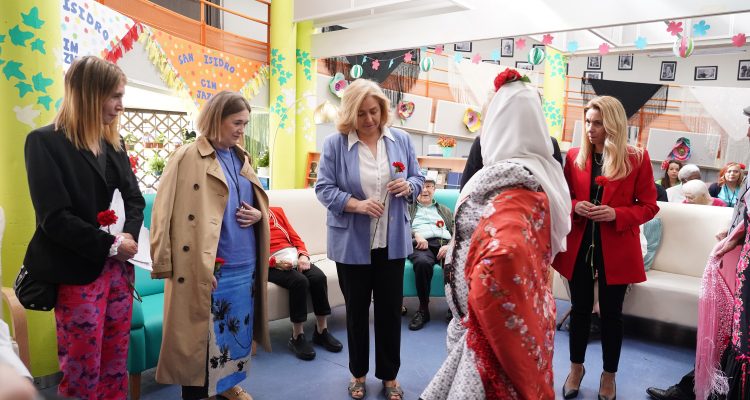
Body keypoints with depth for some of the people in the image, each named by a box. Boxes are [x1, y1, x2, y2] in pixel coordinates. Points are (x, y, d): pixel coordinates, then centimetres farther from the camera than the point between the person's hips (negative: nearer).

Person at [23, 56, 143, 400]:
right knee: (81, 368, 7)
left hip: (118, 267, 6)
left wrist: (129, 236, -9)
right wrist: (111, 244, -15)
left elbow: (134, 198, 9)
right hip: (77, 272, -6)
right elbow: (55, 218, -16)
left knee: (116, 362, 14)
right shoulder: (46, 142, -10)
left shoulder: (114, 143, 9)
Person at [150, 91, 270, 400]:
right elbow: (166, 214, -11)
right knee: (203, 333, 4)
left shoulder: (242, 158, 12)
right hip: (209, 267, -6)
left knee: (239, 328, 17)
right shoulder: (187, 157, -8)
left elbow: (259, 203, 22)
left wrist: (259, 215, -1)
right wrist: (164, 264, -16)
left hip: (245, 264, 7)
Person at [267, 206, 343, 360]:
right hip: (270, 264, -5)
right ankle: (297, 338, -18)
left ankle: (321, 331, -8)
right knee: (299, 281, -32)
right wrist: (275, 262, -22)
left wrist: (303, 255, -3)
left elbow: (295, 237, 16)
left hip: (293, 256, 5)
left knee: (319, 277, -23)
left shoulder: (277, 211, 20)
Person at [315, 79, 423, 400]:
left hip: (393, 242, 2)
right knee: (356, 309, 14)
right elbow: (324, 188, -8)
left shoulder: (401, 140, 3)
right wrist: (357, 204, -23)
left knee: (390, 309, 11)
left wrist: (408, 186, -15)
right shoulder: (335, 144, -6)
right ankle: (358, 373, 35)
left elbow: (417, 178, 9)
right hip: (352, 244, -2)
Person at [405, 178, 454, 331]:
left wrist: (450, 245, -5)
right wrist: (416, 235, -12)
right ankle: (423, 308, -21)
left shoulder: (446, 211, 32)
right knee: (422, 262, -40)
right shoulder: (407, 208, 26)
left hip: (445, 245, 2)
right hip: (421, 245, -2)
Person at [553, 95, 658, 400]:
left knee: (611, 313, 10)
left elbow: (649, 206, -1)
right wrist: (574, 206, -12)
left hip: (616, 249, -2)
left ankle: (609, 375, 30)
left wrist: (616, 214, -18)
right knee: (580, 309, 13)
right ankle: (576, 367, 33)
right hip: (579, 245, 2)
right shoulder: (574, 156, 2)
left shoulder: (637, 159, -5)